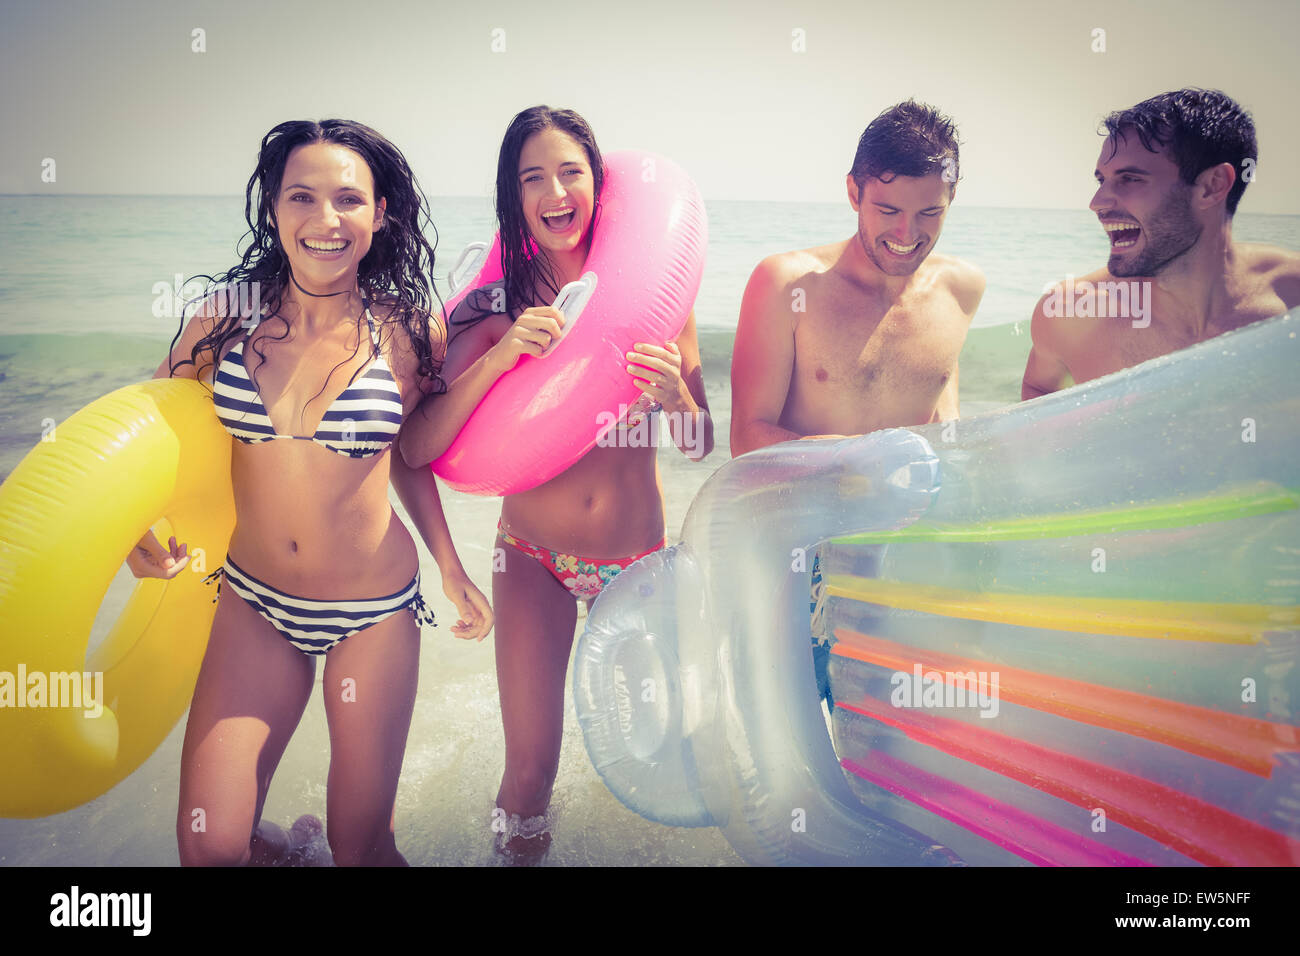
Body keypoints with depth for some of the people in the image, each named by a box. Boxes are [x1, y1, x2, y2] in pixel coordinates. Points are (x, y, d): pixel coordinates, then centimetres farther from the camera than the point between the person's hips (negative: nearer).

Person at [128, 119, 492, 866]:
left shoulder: (406, 330, -9)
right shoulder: (228, 316, -7)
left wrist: (452, 568, 4)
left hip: (375, 609, -1)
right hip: (255, 602, 2)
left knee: (362, 845, 9)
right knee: (208, 848, 1)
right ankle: (283, 847, 36)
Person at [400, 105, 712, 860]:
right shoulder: (496, 309, -9)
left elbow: (701, 447, -4)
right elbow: (418, 449, -18)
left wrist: (674, 394, -26)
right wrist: (502, 354, -28)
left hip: (640, 553, 1)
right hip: (534, 557, -1)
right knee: (531, 773, -1)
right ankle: (520, 848, 32)